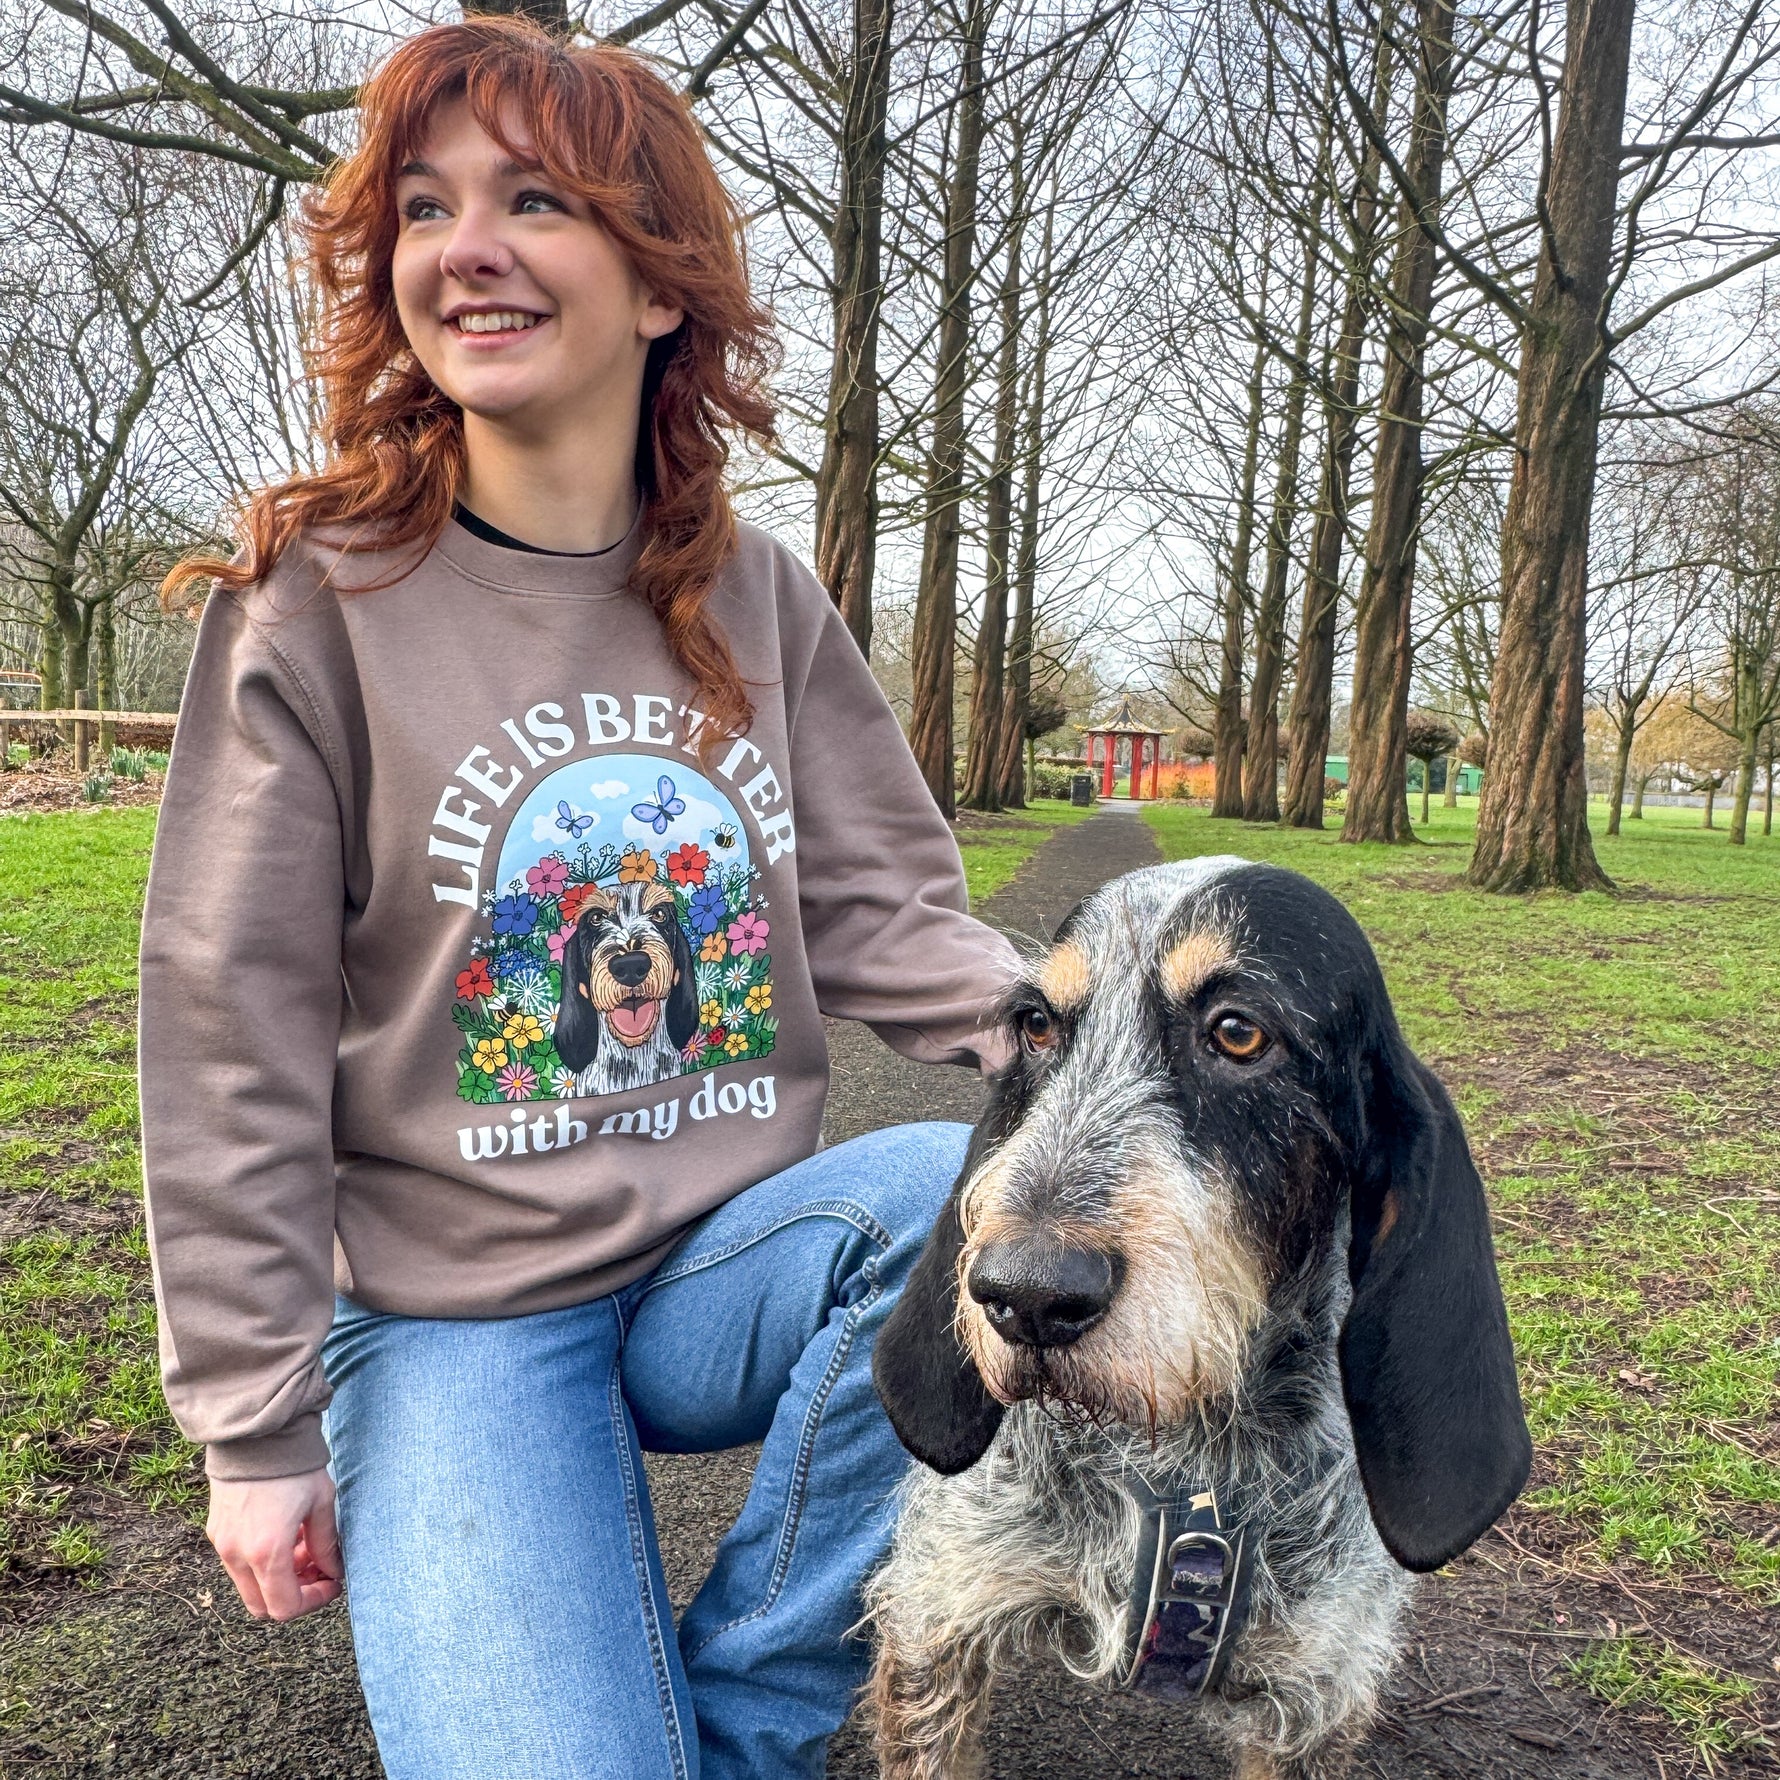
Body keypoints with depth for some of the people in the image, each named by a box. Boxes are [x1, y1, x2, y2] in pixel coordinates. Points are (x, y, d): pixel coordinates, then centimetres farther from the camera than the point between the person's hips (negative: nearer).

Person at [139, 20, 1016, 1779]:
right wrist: (256, 1433, -5)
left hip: (725, 1264, 3)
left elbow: (884, 915, 0)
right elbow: (235, 1051, -7)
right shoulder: (320, 603, -7)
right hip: (451, 1320, -3)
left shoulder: (757, 600, 2)